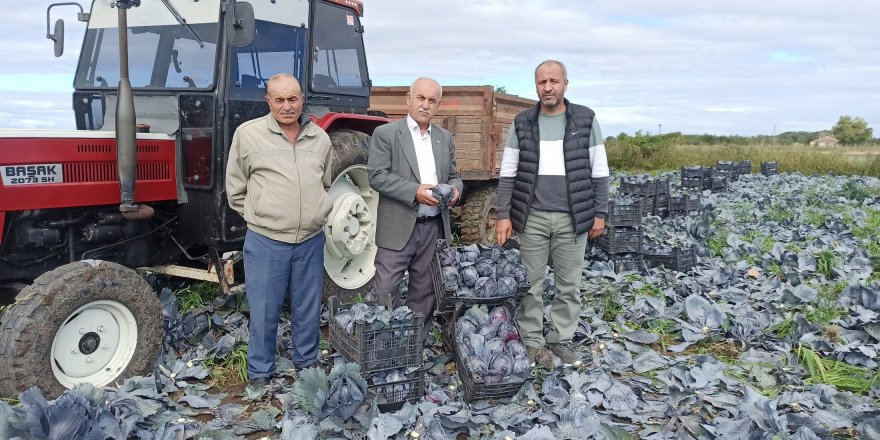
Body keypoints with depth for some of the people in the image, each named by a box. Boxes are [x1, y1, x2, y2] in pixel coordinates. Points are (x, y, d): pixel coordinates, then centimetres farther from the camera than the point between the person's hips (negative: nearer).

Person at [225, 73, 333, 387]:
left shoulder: (320, 138, 7)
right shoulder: (248, 134, -4)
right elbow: (236, 188, 4)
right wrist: (260, 216, 4)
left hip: (311, 240, 3)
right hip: (266, 241, -3)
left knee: (308, 311, 14)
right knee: (264, 312, 6)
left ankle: (306, 366, 32)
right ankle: (260, 374, 23)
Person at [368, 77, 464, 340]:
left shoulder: (445, 138, 14)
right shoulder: (385, 134, -1)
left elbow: (453, 176, 19)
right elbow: (377, 176, -10)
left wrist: (455, 188, -6)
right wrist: (415, 191, -21)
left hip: (434, 228, 5)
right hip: (398, 229, -4)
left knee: (424, 292, 12)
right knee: (385, 292, -4)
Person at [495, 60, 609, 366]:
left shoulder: (585, 120, 2)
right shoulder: (522, 123, 4)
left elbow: (599, 172, 5)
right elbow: (508, 174, 4)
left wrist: (600, 213, 1)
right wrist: (503, 214, -3)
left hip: (573, 218, 0)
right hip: (531, 218, 0)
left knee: (569, 285, 8)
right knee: (530, 285, 5)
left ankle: (561, 339, 23)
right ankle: (532, 341, 18)